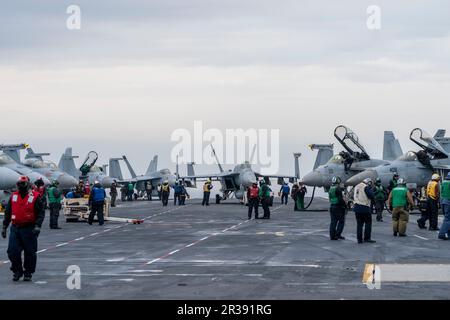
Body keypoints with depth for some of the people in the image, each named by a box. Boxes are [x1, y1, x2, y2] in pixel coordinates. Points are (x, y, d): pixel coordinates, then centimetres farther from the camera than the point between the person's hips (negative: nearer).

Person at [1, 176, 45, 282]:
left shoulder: (35, 197, -4)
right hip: (15, 228, 4)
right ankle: (17, 271, 16)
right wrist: (4, 227, 15)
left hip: (29, 229, -4)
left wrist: (37, 226, -17)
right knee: (12, 251, 0)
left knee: (30, 252, 3)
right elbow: (8, 213, 17)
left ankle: (28, 273, 16)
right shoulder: (13, 196, 10)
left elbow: (41, 213, -6)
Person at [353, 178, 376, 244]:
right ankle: (367, 238, -3)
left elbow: (354, 197, 23)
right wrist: (370, 189, 0)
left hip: (357, 207, 7)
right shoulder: (366, 187, -9)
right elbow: (371, 196, -12)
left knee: (359, 224, 9)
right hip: (365, 208, -7)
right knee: (368, 223, 1)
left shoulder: (357, 187, 15)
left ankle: (359, 239, 8)